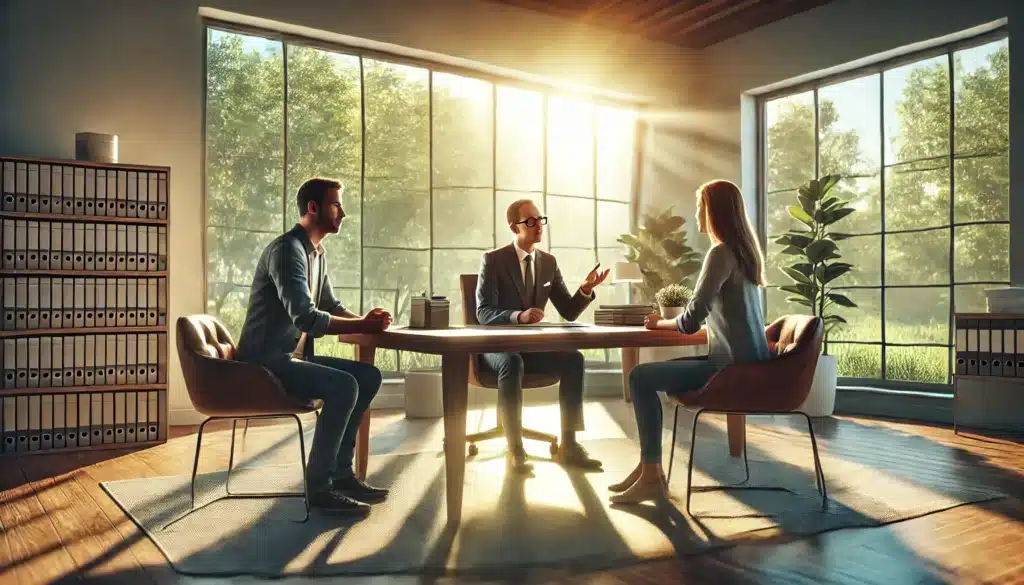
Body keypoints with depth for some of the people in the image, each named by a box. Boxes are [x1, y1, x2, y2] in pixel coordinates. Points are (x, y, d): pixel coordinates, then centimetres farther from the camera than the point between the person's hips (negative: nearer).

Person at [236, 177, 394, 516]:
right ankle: (319, 486, -15)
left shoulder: (316, 252, 13)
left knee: (368, 376, 2)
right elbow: (306, 318, -28)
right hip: (266, 362, -10)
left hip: (293, 357, 10)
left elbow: (331, 307, 17)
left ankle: (340, 473, 7)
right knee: (343, 386, -27)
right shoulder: (288, 249, -18)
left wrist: (365, 320, -3)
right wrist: (362, 326, -21)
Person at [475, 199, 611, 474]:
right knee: (513, 363, -38)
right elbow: (484, 312, -15)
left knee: (574, 359, -23)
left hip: (533, 346, 5)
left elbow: (569, 313, 5)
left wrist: (586, 288, -15)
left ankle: (568, 446, -18)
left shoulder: (548, 262, 8)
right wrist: (518, 316, -34)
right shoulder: (493, 260, -6)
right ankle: (515, 450, -29)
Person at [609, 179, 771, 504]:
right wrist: (669, 319, 12)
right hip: (745, 363, 10)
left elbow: (691, 321, -19)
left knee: (639, 377, -8)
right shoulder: (742, 249, 13)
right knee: (650, 373, 14)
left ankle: (652, 475, -2)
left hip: (733, 368, -10)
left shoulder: (721, 252, -16)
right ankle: (649, 466, 13)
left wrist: (660, 323, 0)